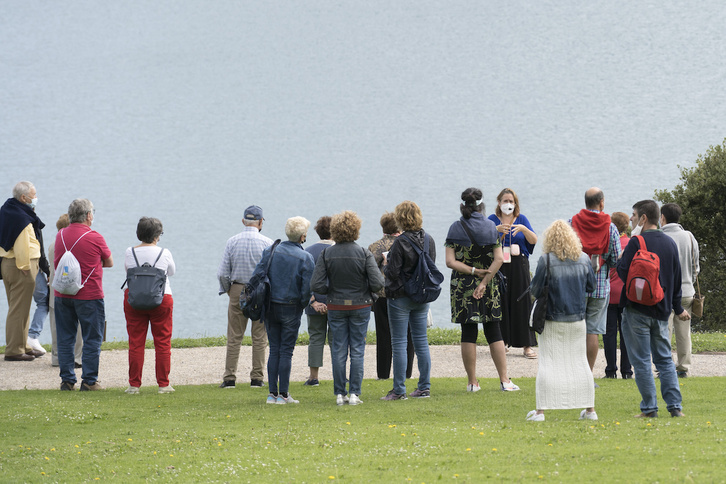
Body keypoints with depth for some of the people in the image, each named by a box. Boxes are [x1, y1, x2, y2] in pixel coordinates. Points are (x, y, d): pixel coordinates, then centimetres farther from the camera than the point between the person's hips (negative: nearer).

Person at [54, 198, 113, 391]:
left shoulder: (60, 236, 4)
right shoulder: (95, 238, -11)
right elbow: (109, 263, 2)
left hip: (62, 295, 5)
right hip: (89, 296, -5)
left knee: (65, 339, 10)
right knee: (92, 339, 4)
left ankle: (67, 380, 11)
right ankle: (89, 380, 3)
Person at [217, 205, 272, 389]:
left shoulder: (232, 242, -1)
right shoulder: (267, 243, -6)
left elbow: (223, 273, -2)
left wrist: (227, 291, 13)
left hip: (237, 291, 1)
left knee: (234, 337, 4)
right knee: (259, 338, 5)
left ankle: (229, 378, 2)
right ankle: (256, 378, 4)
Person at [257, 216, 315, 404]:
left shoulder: (270, 251, 1)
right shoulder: (306, 258, -8)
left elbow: (256, 277, -2)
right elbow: (307, 289, -11)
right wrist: (302, 306, 7)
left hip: (270, 308, 3)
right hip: (291, 308, -3)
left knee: (274, 350, 10)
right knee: (286, 351, 2)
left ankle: (272, 393, 8)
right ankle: (283, 394, 2)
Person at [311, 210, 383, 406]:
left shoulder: (326, 254, -6)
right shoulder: (364, 254, -10)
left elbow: (316, 285, -9)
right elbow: (377, 283, -14)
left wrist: (331, 291, 10)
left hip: (336, 307, 1)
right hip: (360, 306, -1)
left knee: (338, 351, 7)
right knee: (357, 350, 5)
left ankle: (340, 394, 7)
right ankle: (354, 393, 3)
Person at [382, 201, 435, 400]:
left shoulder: (401, 242, -18)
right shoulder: (429, 240, 2)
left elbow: (392, 272, -18)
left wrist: (386, 266, 3)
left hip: (400, 296, -6)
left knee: (399, 343, -1)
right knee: (421, 341, 11)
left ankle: (399, 390, 1)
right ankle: (424, 387, 14)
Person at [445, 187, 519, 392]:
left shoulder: (456, 229, -3)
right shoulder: (491, 227, -1)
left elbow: (450, 261, -10)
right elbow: (498, 259, -9)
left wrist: (472, 271, -10)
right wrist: (484, 281, -12)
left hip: (463, 288, -1)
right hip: (490, 289, 1)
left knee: (468, 334, 3)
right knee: (494, 333, 7)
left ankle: (472, 382, 4)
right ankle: (504, 380, 5)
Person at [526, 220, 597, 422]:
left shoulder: (546, 260, -12)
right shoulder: (584, 259, 0)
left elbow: (536, 290, -10)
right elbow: (591, 286, 9)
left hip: (553, 320, -3)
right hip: (577, 320, 3)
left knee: (548, 363, 0)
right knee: (580, 362, 12)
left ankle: (540, 410, -3)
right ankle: (589, 409, 14)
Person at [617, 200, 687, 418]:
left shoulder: (636, 243, -13)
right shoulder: (670, 243, 8)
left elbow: (623, 272, -17)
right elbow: (677, 279, 14)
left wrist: (620, 260, 5)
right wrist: (677, 308, 24)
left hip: (637, 310, -6)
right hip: (662, 310, 6)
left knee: (641, 361, 0)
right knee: (665, 359, 12)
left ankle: (649, 407, -1)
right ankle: (675, 406, 5)